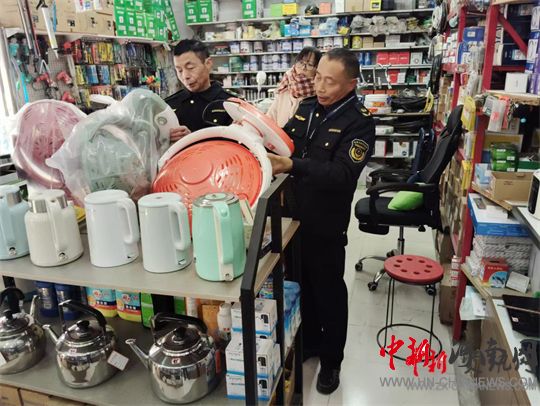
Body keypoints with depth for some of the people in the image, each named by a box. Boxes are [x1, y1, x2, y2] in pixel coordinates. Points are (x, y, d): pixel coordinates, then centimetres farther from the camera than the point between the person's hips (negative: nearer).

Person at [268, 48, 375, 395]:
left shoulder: (360, 122, -14)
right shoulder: (305, 108, 6)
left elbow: (342, 175, -26)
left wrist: (291, 166, -36)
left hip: (326, 224, -6)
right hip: (294, 215, 6)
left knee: (329, 291, 10)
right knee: (302, 283, 19)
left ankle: (332, 359, 31)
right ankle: (309, 341, 42)